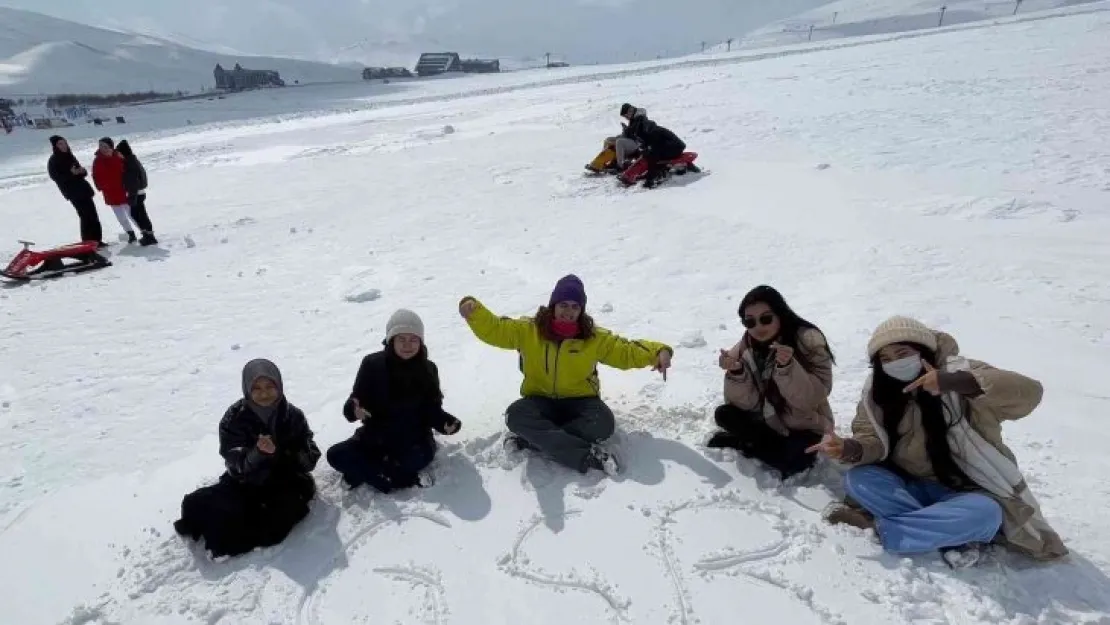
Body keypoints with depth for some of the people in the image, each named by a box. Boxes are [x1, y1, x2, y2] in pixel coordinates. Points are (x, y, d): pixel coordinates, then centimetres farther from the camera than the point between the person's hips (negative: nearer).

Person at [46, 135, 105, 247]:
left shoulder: (70, 156, 17)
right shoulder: (53, 161, -3)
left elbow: (80, 171, 22)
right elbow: (56, 177, -9)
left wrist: (83, 171, -2)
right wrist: (71, 173, -23)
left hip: (83, 188, 7)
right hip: (73, 192, -7)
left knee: (93, 216, 4)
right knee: (86, 216, -13)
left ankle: (97, 240, 11)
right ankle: (88, 242, -10)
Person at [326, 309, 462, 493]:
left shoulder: (428, 369, -3)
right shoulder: (373, 364, -7)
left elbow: (432, 410, -1)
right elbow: (356, 400, -6)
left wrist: (447, 422, -23)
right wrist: (354, 410, -30)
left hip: (413, 441, -1)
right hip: (375, 437, 1)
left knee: (422, 455, -34)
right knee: (336, 455, -23)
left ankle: (363, 471, -17)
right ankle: (408, 479, -27)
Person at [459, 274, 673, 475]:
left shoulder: (594, 338, -3)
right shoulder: (528, 330, -5)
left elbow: (627, 350, 0)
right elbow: (493, 329, -7)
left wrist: (658, 352, -17)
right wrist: (474, 310, -27)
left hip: (579, 401, 0)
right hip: (541, 401, 0)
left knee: (603, 424, -31)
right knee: (516, 416, -33)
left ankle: (529, 439, -25)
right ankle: (589, 455, -36)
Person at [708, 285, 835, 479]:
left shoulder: (809, 340, -20)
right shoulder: (745, 347, -8)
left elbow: (811, 399, -25)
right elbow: (746, 403, -12)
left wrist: (788, 367, -40)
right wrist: (736, 373, -30)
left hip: (804, 426, -4)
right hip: (768, 423, 4)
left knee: (792, 461, -31)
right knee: (723, 415, -15)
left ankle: (742, 443, -4)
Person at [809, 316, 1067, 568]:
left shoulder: (957, 370, -16)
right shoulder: (877, 390, -3)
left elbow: (1029, 393, -29)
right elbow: (874, 440, -7)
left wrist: (957, 382, -43)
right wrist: (849, 448, -31)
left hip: (964, 492, -3)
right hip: (912, 487, 4)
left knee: (984, 513, -35)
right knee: (857, 479, -21)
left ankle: (878, 524, -23)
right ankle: (954, 537, -23)